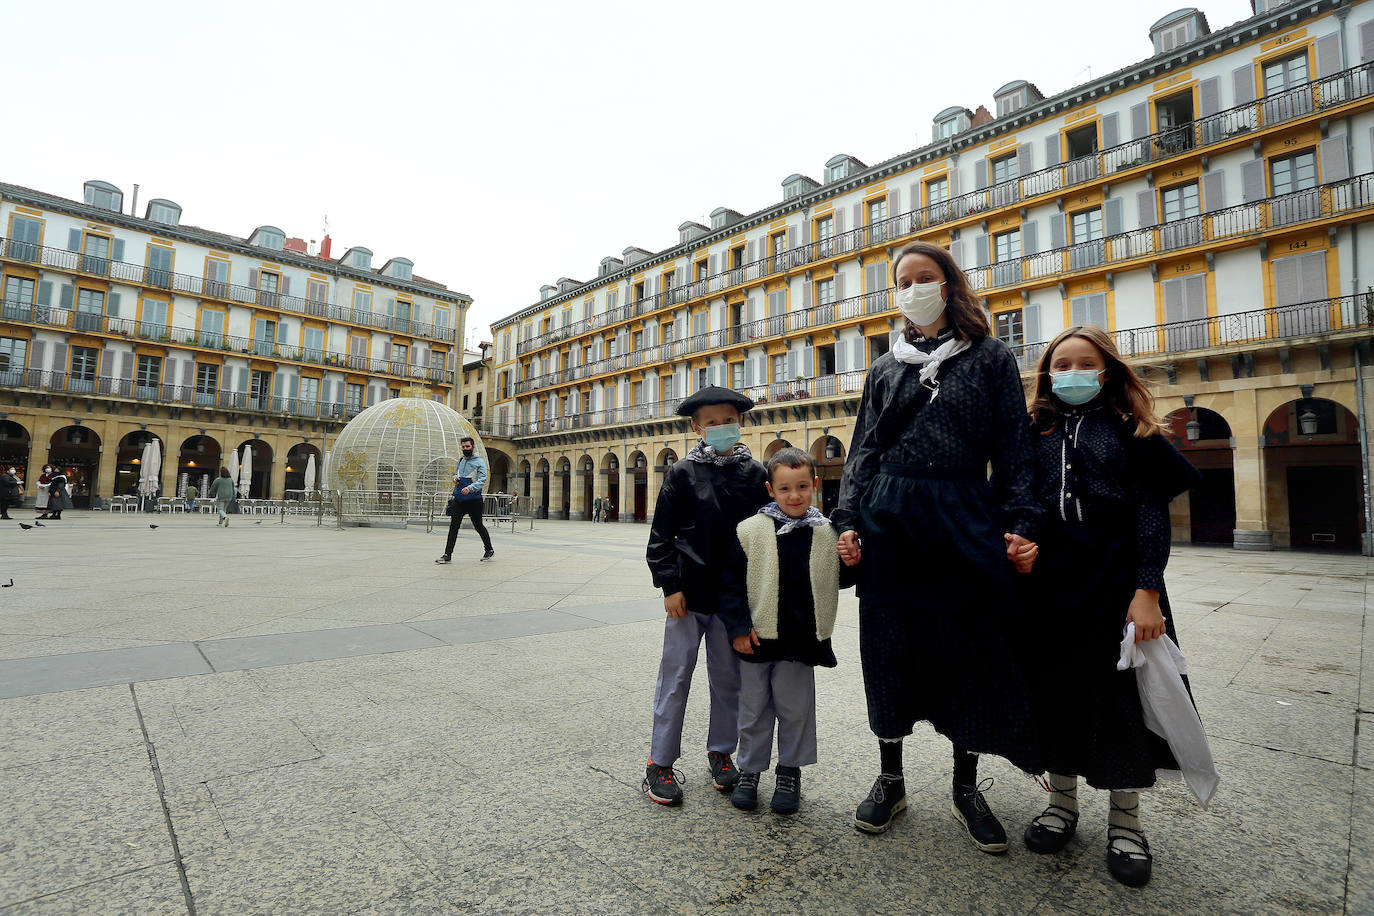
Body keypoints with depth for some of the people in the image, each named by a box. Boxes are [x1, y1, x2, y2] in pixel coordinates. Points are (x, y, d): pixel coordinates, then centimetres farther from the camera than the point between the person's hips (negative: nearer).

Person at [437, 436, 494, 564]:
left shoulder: (479, 462, -6)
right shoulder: (461, 460, 14)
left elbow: (482, 480, -16)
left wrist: (470, 488, -31)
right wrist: (455, 478, 5)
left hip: (474, 499, -6)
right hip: (459, 499, 6)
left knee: (478, 526, 5)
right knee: (453, 526, 0)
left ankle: (489, 550, 23)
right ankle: (447, 555, 1)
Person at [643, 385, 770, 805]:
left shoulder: (755, 474, 2)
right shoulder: (683, 473, -3)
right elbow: (661, 535, -2)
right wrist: (669, 585, -7)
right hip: (689, 595, -2)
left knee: (729, 677, 14)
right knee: (676, 676, 6)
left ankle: (721, 752, 33)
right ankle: (660, 762, 21)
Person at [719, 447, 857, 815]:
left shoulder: (827, 532, -1)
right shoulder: (750, 530, -8)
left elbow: (840, 580, 11)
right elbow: (730, 581, -4)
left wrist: (852, 564, -10)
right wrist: (738, 627, -8)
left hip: (802, 639, 1)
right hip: (757, 637, 0)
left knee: (795, 709, 13)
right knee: (754, 708, 14)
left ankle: (789, 771, 34)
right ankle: (749, 770, 34)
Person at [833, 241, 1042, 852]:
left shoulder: (991, 359, 8)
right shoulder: (886, 368, 13)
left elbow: (1015, 449, 4)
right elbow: (863, 452, 11)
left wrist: (1020, 523, -8)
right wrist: (848, 520, -1)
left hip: (965, 521, -1)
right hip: (890, 521, 2)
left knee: (971, 649, 6)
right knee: (890, 648, 7)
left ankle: (966, 788, 27)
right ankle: (890, 781, 25)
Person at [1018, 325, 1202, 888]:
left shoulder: (1130, 431, 2)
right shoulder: (1036, 434, 8)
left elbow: (1153, 515, -3)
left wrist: (1147, 592, -11)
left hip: (1117, 584, -2)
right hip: (1053, 589, 2)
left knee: (1123, 696, 5)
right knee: (1056, 693, 10)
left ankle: (1125, 821, 24)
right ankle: (1063, 803, 29)